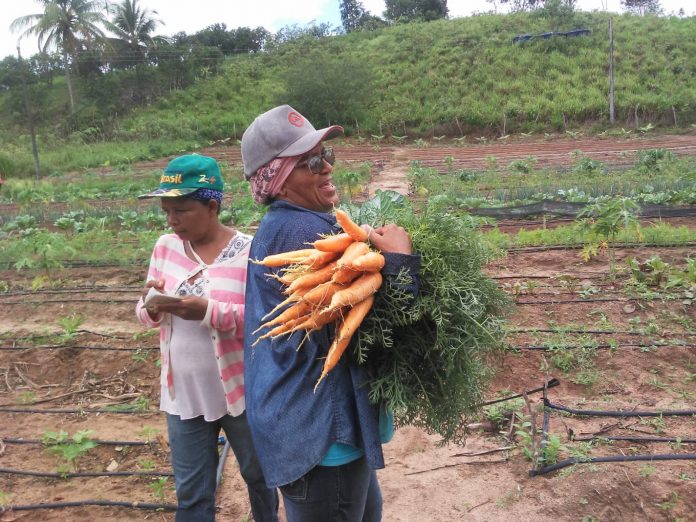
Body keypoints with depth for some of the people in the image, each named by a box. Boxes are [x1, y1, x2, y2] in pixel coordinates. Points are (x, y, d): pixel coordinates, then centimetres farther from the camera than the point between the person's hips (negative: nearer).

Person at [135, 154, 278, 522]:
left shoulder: (249, 251, -15)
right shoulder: (165, 247, 0)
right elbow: (145, 315, 6)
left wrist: (208, 311, -31)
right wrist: (154, 307, -18)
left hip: (241, 393, -3)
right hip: (183, 394, 3)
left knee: (258, 476, 21)